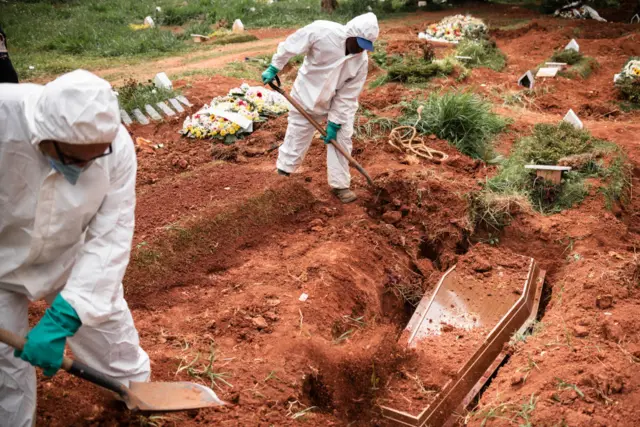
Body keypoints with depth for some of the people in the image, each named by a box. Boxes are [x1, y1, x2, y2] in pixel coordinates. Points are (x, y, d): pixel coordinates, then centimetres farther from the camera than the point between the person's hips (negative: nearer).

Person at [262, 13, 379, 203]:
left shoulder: (361, 60, -20)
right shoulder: (322, 31, -30)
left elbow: (348, 95, -16)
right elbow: (290, 46, -16)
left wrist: (334, 123, -16)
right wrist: (274, 68, -10)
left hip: (337, 101, 2)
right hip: (307, 94, -2)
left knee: (341, 137, -1)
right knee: (297, 134, 8)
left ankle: (340, 184, 12)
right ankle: (283, 171, 29)